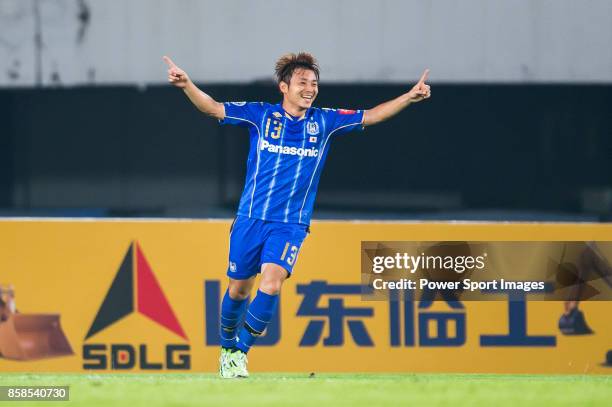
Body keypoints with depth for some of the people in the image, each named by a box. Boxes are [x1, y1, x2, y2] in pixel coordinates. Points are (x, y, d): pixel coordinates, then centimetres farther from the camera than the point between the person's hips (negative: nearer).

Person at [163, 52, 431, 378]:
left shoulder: (324, 122, 4)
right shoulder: (261, 115, -1)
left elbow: (371, 116, 4)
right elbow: (213, 108, -8)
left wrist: (409, 97, -7)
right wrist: (187, 85, -24)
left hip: (292, 223, 0)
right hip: (251, 218, 0)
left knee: (271, 282, -20)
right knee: (239, 288, 7)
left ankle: (240, 351, -9)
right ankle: (227, 348, 31)